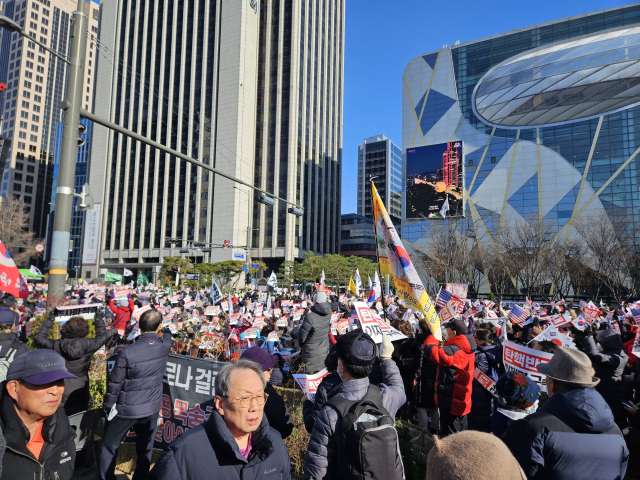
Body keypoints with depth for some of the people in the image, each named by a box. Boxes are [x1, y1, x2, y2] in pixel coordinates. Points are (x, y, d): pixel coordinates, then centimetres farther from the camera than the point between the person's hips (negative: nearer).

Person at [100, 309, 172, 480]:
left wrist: (108, 406, 4)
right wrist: (167, 331, 36)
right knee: (145, 450, 19)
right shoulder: (164, 346, -12)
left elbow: (115, 382, -13)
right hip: (151, 408, 3)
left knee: (109, 447, 20)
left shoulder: (127, 352, -22)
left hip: (126, 409, -3)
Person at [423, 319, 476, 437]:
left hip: (451, 403, -10)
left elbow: (432, 352, -32)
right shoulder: (468, 350, 7)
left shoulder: (453, 351, -25)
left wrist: (432, 338, -14)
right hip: (463, 402, 10)